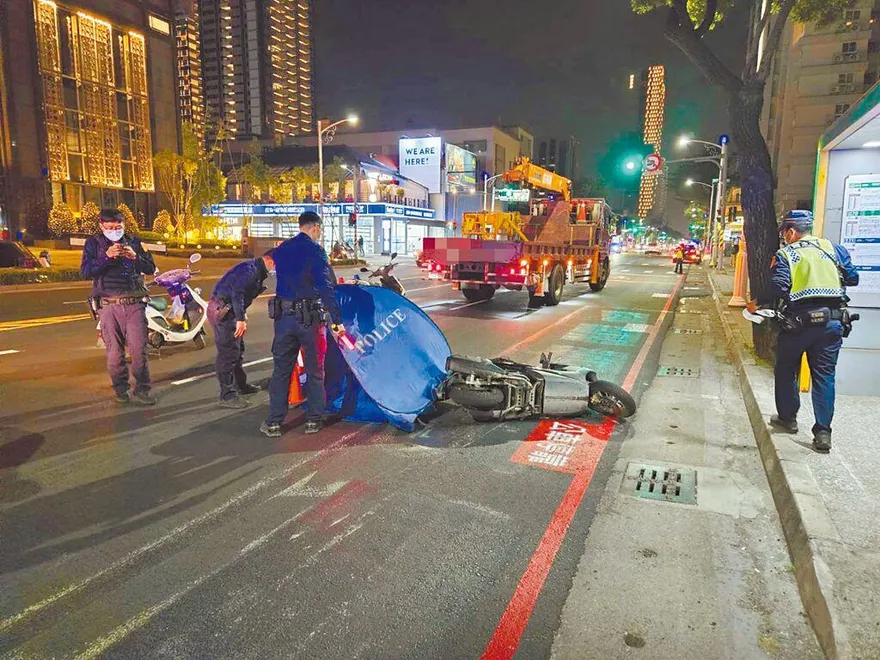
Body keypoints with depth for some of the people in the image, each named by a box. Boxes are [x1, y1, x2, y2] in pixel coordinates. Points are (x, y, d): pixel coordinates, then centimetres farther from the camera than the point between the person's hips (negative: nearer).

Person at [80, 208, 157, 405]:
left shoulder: (134, 241, 14)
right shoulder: (93, 243, 10)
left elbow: (151, 268, 10)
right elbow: (85, 271, -3)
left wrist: (135, 257, -9)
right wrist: (106, 256, -16)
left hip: (134, 303, 1)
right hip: (109, 305, 0)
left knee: (139, 348, -5)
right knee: (114, 351, 2)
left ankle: (141, 391, 0)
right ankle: (120, 390, 14)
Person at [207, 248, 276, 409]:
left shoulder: (257, 270, 14)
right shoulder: (251, 269, -19)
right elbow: (237, 293, -28)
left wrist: (242, 315, 19)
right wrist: (241, 319, -29)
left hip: (228, 310, 11)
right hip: (222, 311, -11)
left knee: (238, 349, 20)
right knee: (228, 353, -10)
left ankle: (241, 385, 34)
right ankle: (227, 395, -6)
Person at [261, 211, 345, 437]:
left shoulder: (281, 249, 10)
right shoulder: (315, 251, -9)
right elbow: (325, 288, -16)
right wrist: (337, 320, -16)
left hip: (283, 315, 5)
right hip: (309, 317, -4)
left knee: (281, 369, 10)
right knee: (314, 370, 9)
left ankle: (274, 422, 12)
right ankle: (313, 419, 15)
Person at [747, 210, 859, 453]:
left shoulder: (786, 254, -3)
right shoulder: (834, 248, 8)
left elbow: (779, 288, -15)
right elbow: (852, 278, 10)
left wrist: (757, 303, -1)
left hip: (800, 321, -3)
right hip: (833, 321, 3)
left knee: (786, 371, 16)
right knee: (824, 376, 7)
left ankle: (788, 417, 28)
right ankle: (823, 432, 5)